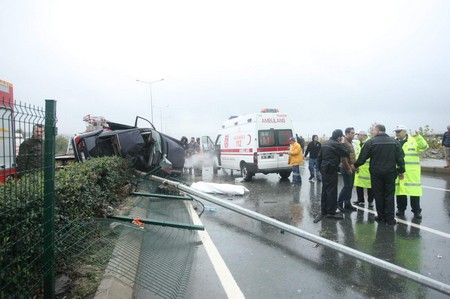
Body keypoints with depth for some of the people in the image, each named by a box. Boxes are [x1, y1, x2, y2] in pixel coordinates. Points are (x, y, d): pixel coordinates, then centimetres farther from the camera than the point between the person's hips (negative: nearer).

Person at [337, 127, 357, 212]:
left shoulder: (350, 142, 16)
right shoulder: (344, 143, -13)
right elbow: (343, 157, -20)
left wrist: (355, 165, 13)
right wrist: (348, 168, -20)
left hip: (352, 168, 9)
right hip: (347, 168, -9)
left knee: (350, 186, 11)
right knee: (347, 186, -7)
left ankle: (347, 204, 17)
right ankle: (339, 203, 3)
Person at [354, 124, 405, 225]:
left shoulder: (371, 142, -7)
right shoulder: (394, 142, 3)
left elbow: (362, 157, -6)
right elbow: (400, 158, 3)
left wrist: (356, 165, 10)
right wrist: (401, 171, 12)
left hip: (376, 172, -2)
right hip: (390, 172, 3)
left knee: (378, 195, 8)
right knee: (389, 195, 8)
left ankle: (381, 217, 15)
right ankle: (390, 218, 8)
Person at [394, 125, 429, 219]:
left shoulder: (414, 140, 3)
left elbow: (424, 147, -10)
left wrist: (418, 137, -22)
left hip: (411, 171, -3)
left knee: (414, 190, -3)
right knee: (400, 190, 8)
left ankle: (417, 211, 10)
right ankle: (401, 209, 20)